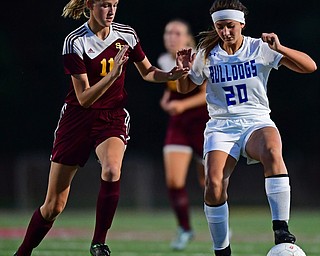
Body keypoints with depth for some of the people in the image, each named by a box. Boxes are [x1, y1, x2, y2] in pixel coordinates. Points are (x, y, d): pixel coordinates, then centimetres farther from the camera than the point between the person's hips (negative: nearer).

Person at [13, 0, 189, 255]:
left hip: (113, 118, 2)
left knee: (111, 170, -32)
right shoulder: (75, 41, -14)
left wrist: (170, 75, -6)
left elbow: (147, 71, 14)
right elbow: (84, 98, -18)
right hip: (78, 119, -2)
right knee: (53, 206, 0)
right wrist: (113, 74, -31)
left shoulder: (127, 34, -2)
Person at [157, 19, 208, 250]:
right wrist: (167, 99, 0)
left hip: (203, 123, -4)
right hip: (177, 125, 4)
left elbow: (208, 94, -18)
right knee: (174, 181, -11)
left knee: (208, 181, 7)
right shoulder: (164, 62, 2)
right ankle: (185, 229, 5)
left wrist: (183, 104, -30)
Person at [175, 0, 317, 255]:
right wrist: (183, 69, -1)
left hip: (256, 122, -1)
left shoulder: (260, 49, 1)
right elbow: (185, 88, 21)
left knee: (272, 151, -38)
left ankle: (281, 228, -36)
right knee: (214, 182, -25)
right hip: (221, 127, 1)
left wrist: (279, 49, -20)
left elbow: (309, 66, -4)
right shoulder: (206, 54, 6)